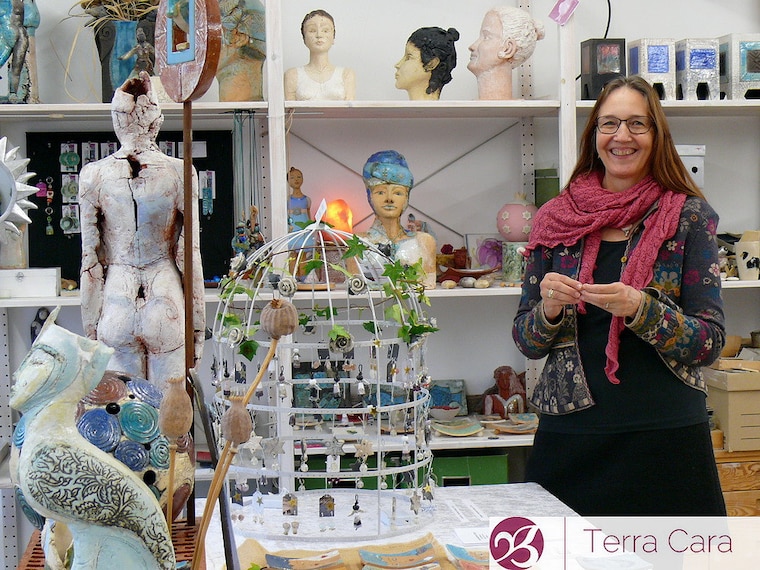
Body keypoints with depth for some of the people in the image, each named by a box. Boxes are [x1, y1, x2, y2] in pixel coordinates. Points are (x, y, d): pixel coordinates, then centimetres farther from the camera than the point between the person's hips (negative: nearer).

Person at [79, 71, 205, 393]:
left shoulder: (93, 175, -2)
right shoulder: (179, 173, -5)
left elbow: (90, 261, 1)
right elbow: (190, 255, -3)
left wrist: (90, 330, 9)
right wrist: (198, 328, 5)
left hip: (116, 308, 1)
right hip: (166, 304, -1)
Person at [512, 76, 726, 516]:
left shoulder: (688, 216, 0)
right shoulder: (556, 219, 6)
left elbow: (711, 342, -4)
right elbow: (527, 343, 10)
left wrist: (640, 309, -20)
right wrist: (548, 309, -12)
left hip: (666, 439, -1)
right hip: (571, 438, 2)